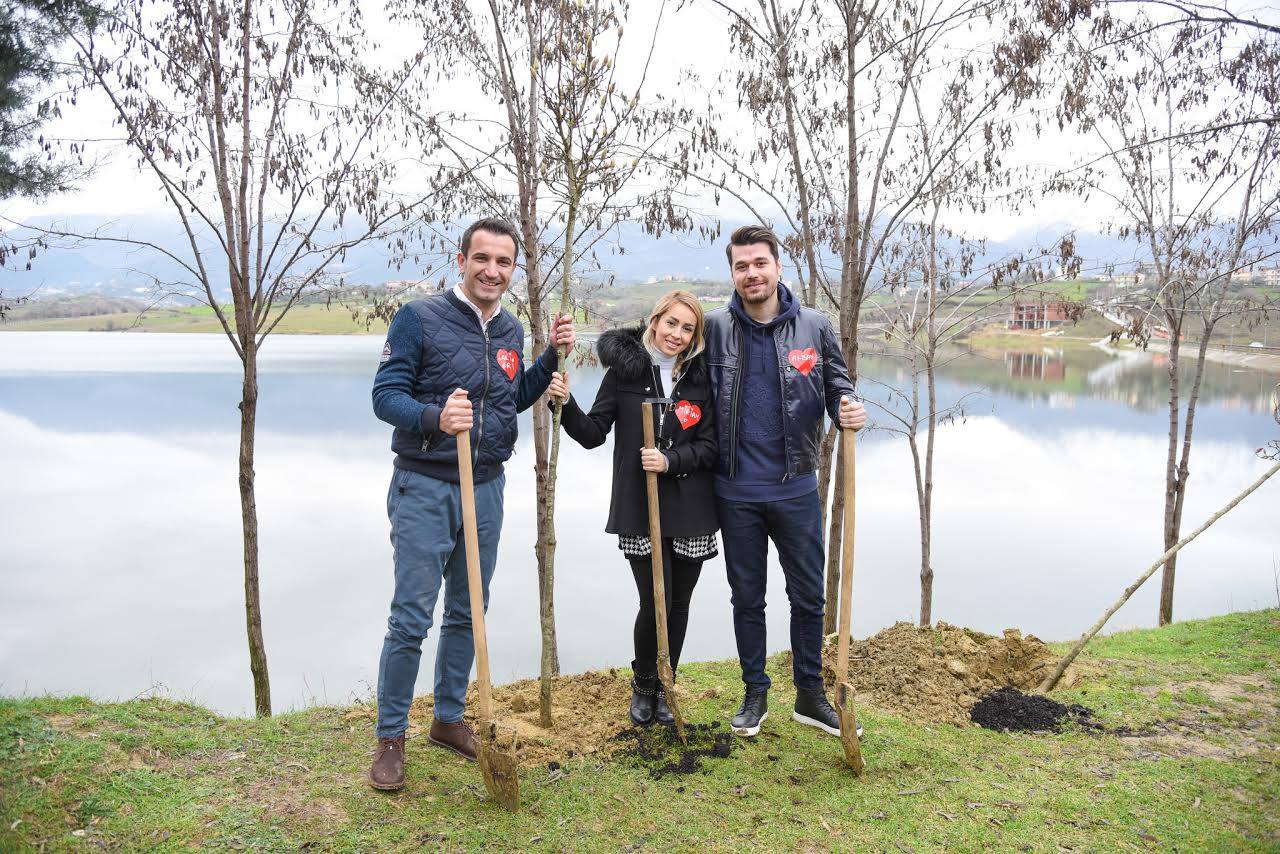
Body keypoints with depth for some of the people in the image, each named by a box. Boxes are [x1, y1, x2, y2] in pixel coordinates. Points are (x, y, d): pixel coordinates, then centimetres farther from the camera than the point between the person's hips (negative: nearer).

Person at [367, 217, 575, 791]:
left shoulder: (512, 331, 9)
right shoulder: (419, 318, -10)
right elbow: (386, 395, -13)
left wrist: (552, 357, 7)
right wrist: (434, 417, -33)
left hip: (487, 487, 6)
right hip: (425, 489, -6)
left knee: (468, 614, 14)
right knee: (411, 619, -2)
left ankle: (448, 719, 31)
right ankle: (390, 738, 14)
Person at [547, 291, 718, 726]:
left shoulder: (701, 376, 3)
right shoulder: (624, 371, 0)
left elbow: (710, 445, -1)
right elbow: (593, 434, -1)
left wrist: (670, 460, -18)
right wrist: (566, 403, -18)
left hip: (691, 509, 2)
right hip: (639, 509, -2)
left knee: (679, 605, 10)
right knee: (655, 602, -5)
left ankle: (663, 688, 31)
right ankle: (643, 686, 22)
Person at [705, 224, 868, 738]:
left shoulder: (814, 327, -2)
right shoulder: (714, 328, -3)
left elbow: (837, 383, 9)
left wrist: (848, 410, -15)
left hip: (796, 489, 1)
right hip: (736, 493, 0)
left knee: (808, 597, 9)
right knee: (747, 599, 13)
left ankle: (810, 696, 28)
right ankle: (755, 694, 29)